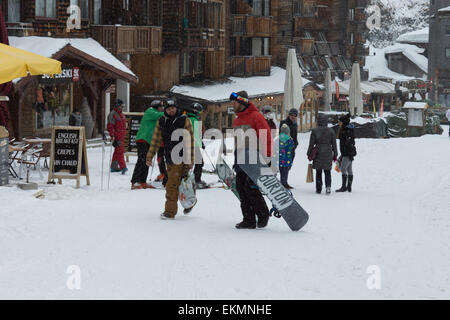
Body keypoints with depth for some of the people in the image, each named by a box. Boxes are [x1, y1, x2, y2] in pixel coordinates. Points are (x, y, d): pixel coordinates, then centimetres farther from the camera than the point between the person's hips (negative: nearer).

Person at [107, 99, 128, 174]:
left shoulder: (121, 114, 18)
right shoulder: (112, 114, -11)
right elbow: (110, 126, -16)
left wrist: (124, 134, 29)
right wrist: (112, 136, -22)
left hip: (121, 136, 9)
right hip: (117, 137, -9)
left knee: (117, 152, 13)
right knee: (120, 151, -15)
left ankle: (114, 167, 20)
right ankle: (123, 167, -21)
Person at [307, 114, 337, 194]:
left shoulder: (314, 131, -4)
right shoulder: (331, 131, 0)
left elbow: (311, 144, -2)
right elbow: (334, 144, 4)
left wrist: (309, 154, 8)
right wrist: (335, 155, 12)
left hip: (318, 153, -1)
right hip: (328, 153, 1)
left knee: (318, 172, 10)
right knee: (327, 172, 10)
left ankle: (318, 189, 10)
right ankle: (328, 186, -9)